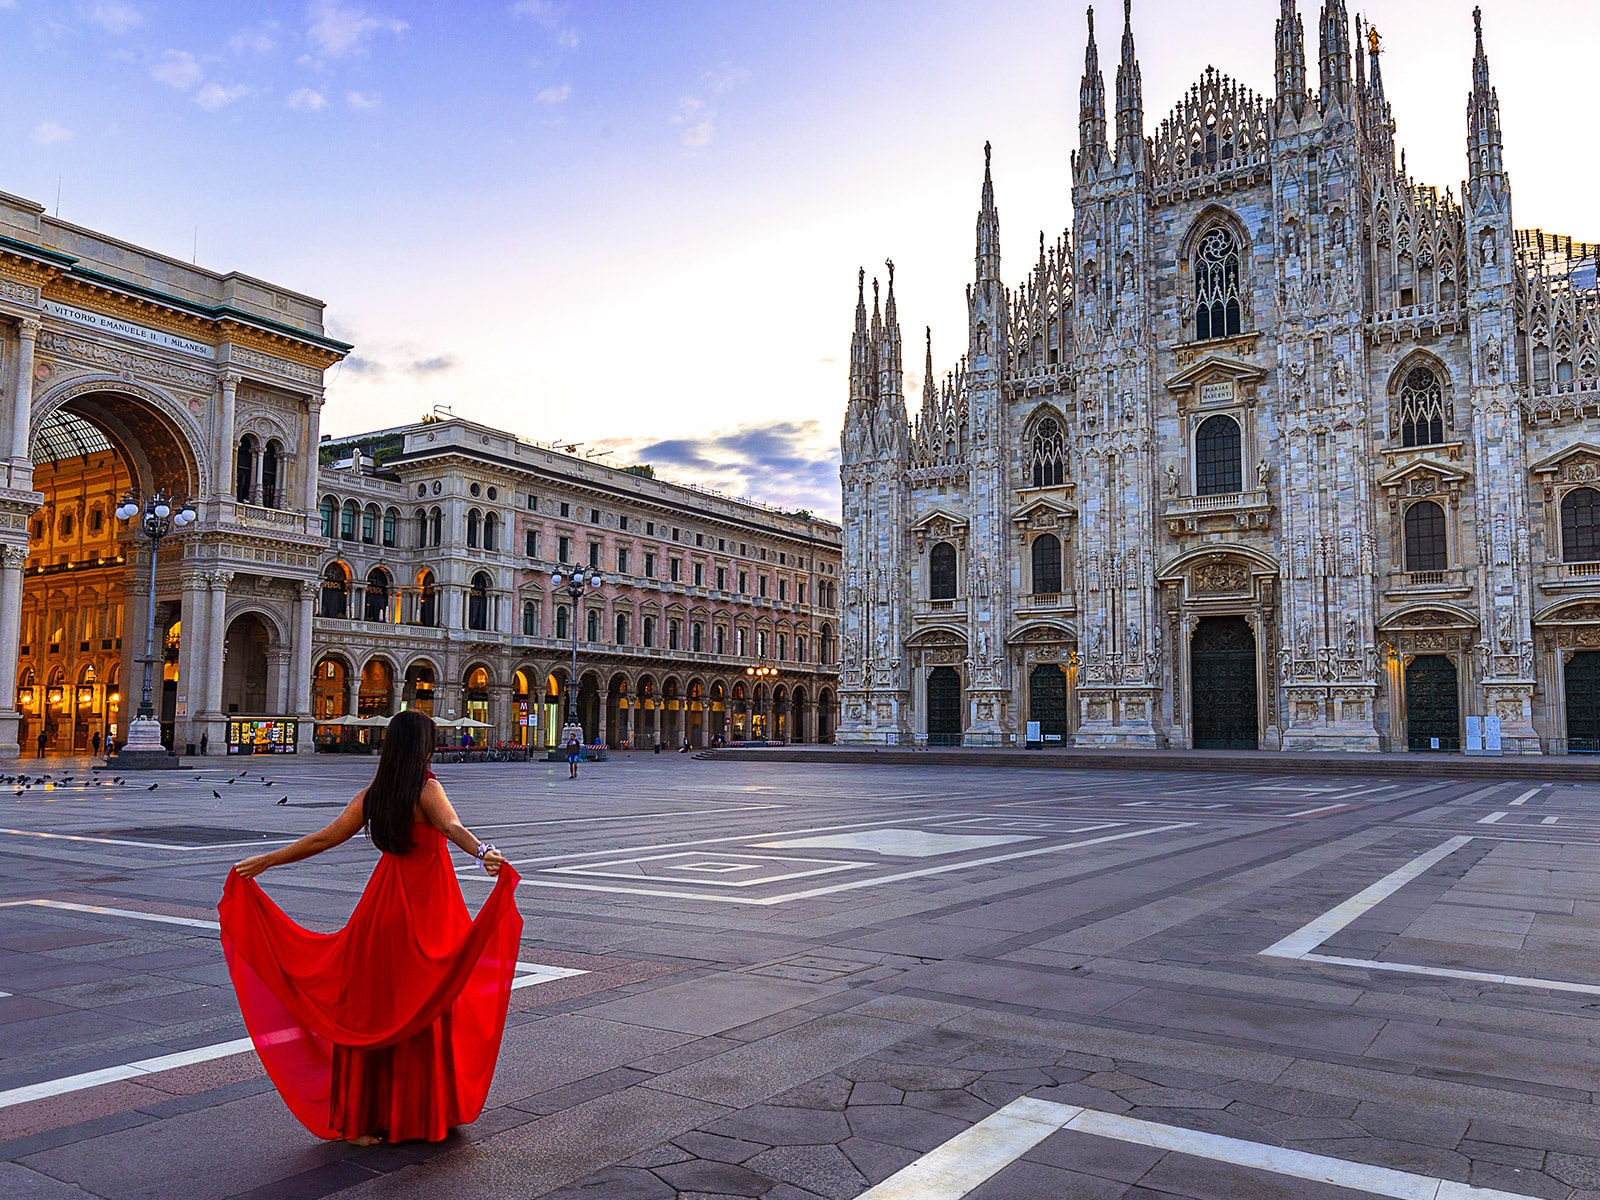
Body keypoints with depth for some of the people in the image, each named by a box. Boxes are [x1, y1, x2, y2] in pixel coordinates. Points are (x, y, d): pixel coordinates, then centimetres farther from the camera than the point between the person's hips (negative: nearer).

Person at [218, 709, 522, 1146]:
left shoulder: (371, 794, 4)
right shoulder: (426, 789, -11)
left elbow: (323, 839, 9)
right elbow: (452, 826, -31)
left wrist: (265, 861, 21)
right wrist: (483, 852, -48)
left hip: (383, 905, 5)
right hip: (428, 911, -5)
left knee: (371, 1008, 12)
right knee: (426, 1011, 6)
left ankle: (360, 1118, 19)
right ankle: (423, 1116, 16)